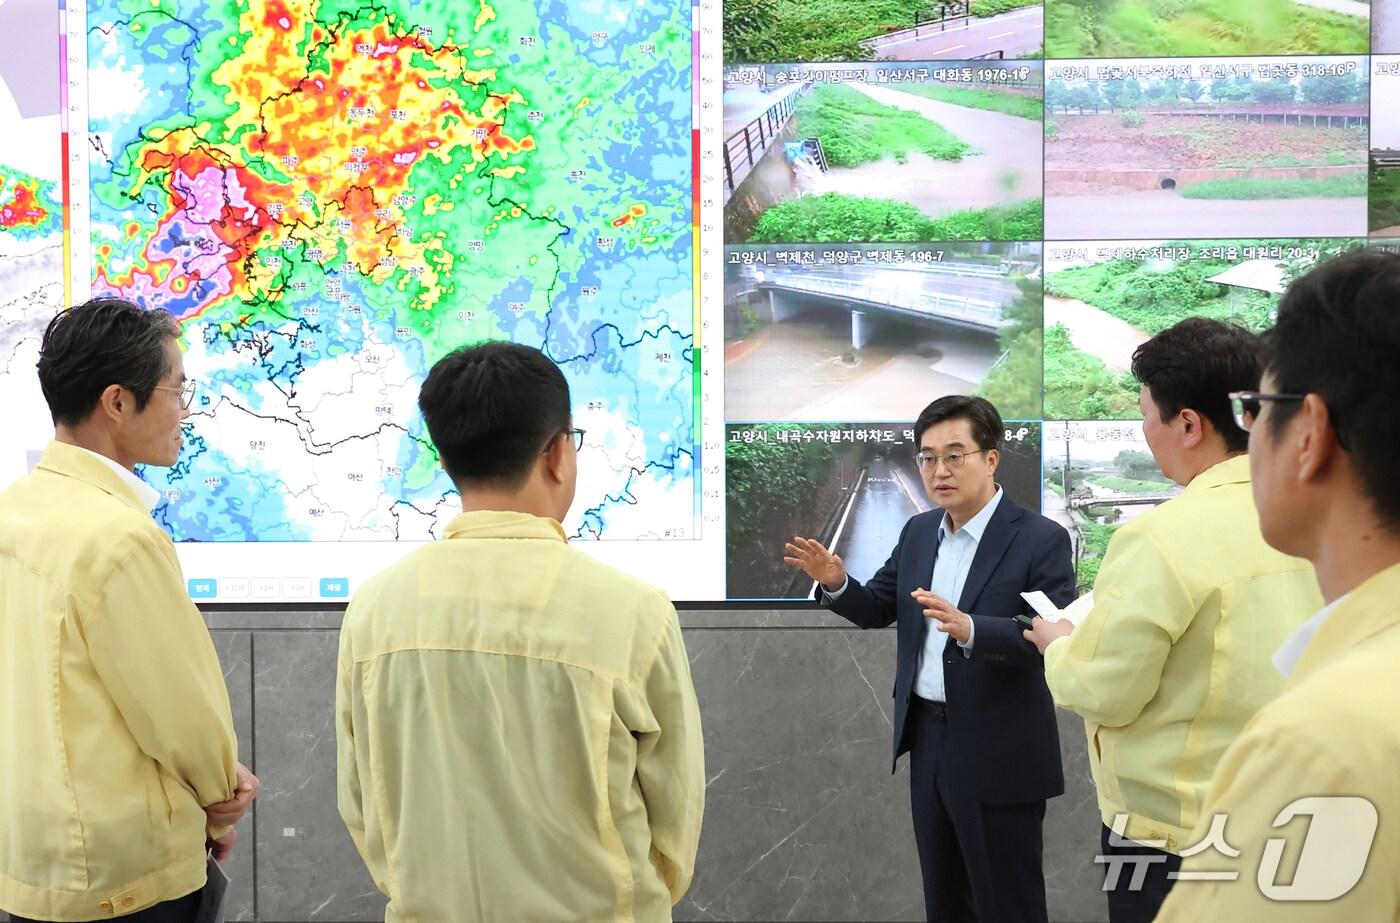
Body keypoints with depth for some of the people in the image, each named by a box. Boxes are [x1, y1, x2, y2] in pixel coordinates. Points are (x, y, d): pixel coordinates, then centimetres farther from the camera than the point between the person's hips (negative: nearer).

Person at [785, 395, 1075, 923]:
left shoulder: (1041, 540, -14)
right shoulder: (918, 532, 8)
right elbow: (878, 609, 12)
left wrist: (969, 629, -39)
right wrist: (835, 583, -9)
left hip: (999, 754, -6)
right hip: (928, 740, 7)